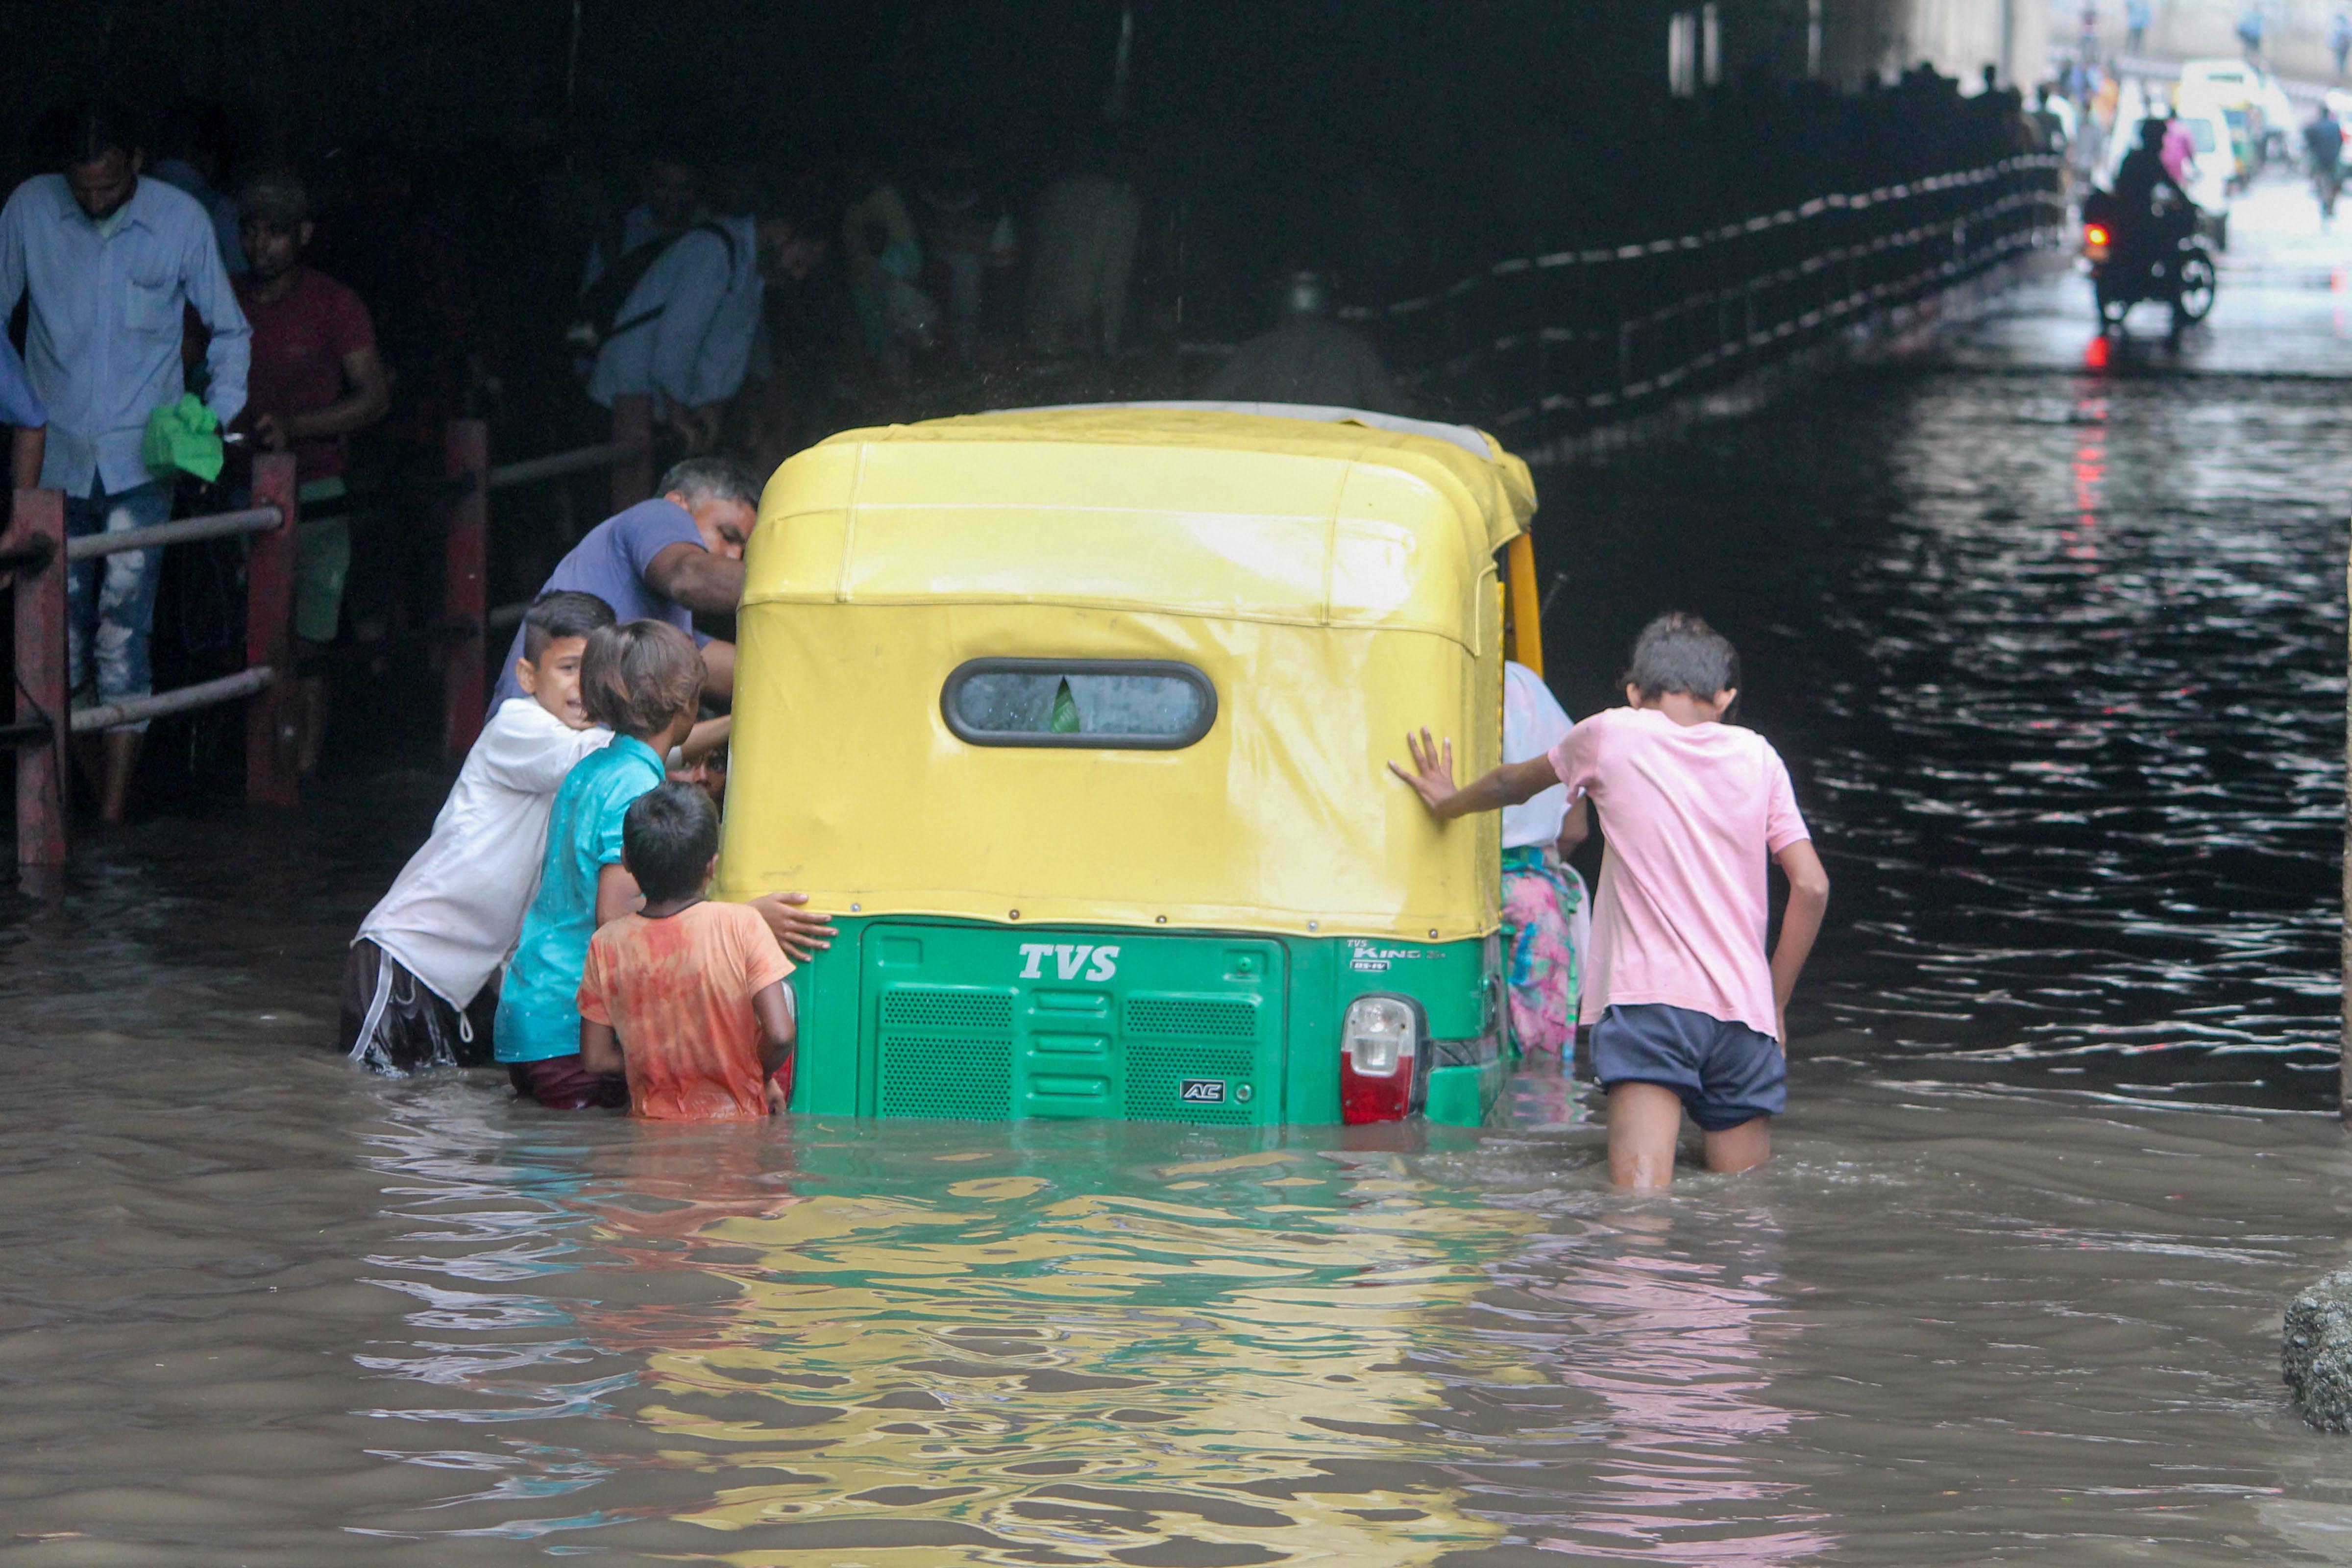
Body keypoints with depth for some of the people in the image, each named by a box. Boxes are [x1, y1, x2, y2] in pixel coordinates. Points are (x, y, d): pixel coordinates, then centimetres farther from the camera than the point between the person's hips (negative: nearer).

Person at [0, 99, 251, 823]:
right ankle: (98, 782, 23)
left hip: (140, 461, -2)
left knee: (122, 635, -10)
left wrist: (217, 422, -2)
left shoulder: (182, 220, -3)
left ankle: (113, 817, -9)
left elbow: (229, 330, 9)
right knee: (59, 640, 4)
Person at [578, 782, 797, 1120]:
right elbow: (780, 1035, -16)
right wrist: (762, 1078, 4)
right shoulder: (741, 925, -13)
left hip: (651, 1118, 6)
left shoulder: (607, 944, -6)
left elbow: (595, 1059, -3)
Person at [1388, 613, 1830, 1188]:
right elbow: (1811, 887, 8)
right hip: (1744, 1011, 3)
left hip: (1649, 999, -3)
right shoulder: (1757, 757, 14)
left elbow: (1513, 784, 28)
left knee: (1640, 1202, -20)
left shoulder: (1612, 736, 9)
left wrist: (1450, 801, 49)